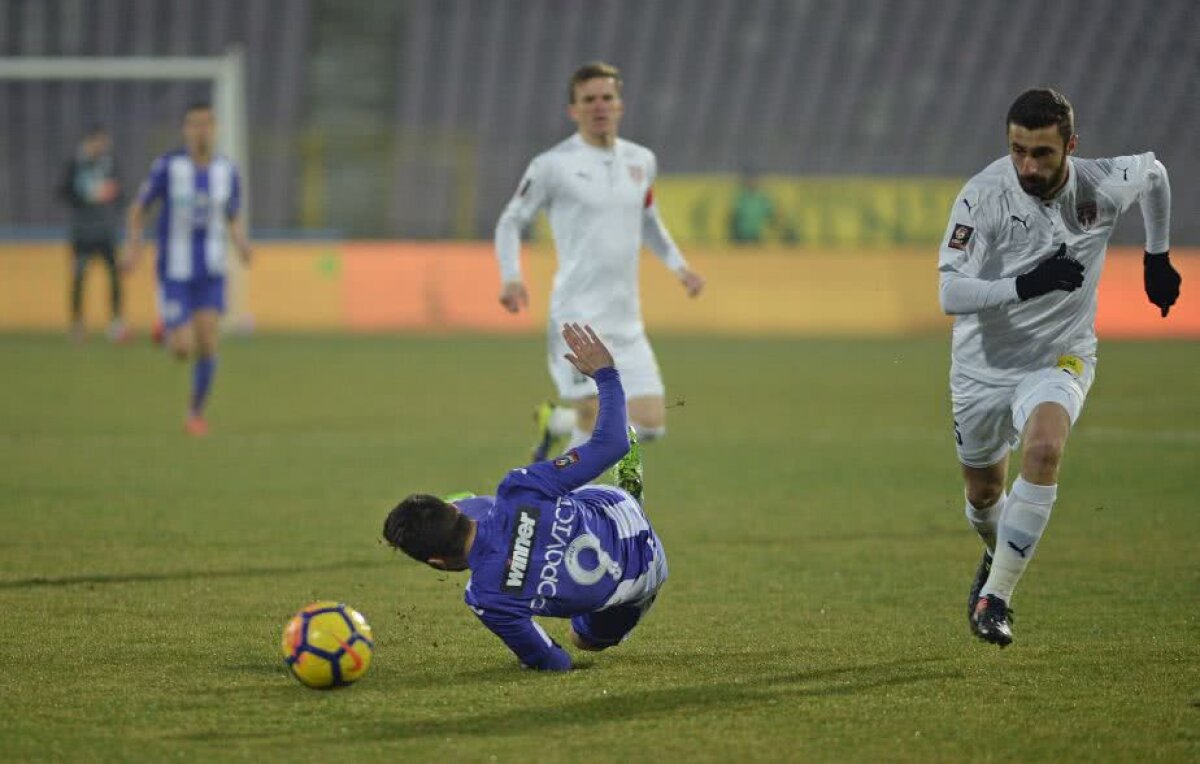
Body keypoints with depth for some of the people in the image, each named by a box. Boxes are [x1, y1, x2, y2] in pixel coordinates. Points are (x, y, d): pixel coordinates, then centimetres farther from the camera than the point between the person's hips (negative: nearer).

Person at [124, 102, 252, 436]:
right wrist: (134, 243, -15)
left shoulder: (227, 171, -1)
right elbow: (139, 207, 0)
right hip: (175, 271, -2)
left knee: (207, 343, -9)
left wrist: (242, 244, -9)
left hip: (211, 272, 2)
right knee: (184, 349, -10)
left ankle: (196, 412, 11)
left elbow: (233, 220, 12)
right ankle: (169, 333, 28)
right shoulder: (168, 166, -11)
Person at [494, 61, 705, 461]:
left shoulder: (642, 161, 11)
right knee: (594, 422, -13)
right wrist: (511, 277, -14)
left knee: (651, 424, 1)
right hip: (577, 318, -6)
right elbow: (511, 221, 2)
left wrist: (678, 265, 15)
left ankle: (555, 422, 25)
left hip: (627, 321, 6)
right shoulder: (552, 165, -5)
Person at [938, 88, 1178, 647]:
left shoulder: (1103, 187, -16)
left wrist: (1158, 257, 17)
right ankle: (1000, 556, 54)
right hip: (985, 362, 1)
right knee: (983, 490, 16)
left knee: (1044, 449, -31)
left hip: (1060, 356, -1)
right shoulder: (983, 195, -22)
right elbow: (951, 293, -28)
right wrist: (1026, 286, -40)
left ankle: (995, 596, -23)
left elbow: (1154, 171, 10)